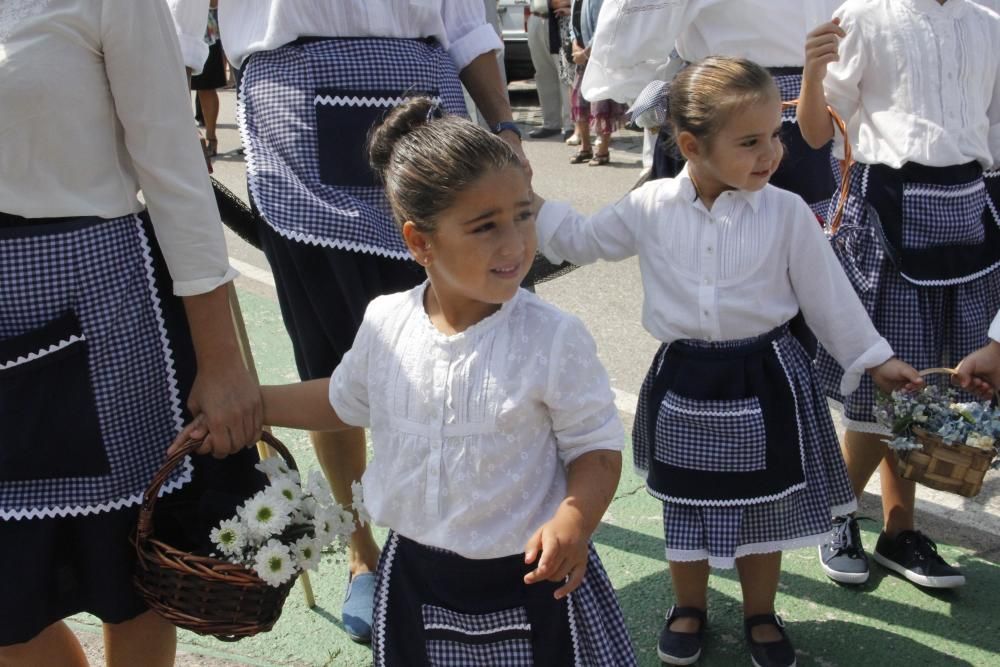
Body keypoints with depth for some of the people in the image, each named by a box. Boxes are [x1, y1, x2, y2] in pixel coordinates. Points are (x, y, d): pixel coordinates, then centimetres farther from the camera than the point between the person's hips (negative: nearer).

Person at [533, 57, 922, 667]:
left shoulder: (786, 212, -13)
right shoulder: (651, 207, -9)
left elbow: (827, 294, -1)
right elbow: (584, 240, 9)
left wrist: (875, 358, 4)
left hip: (766, 381, -1)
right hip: (684, 382, 1)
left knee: (763, 508, 15)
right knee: (686, 507, 17)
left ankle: (760, 615, 38)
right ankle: (690, 607, 40)